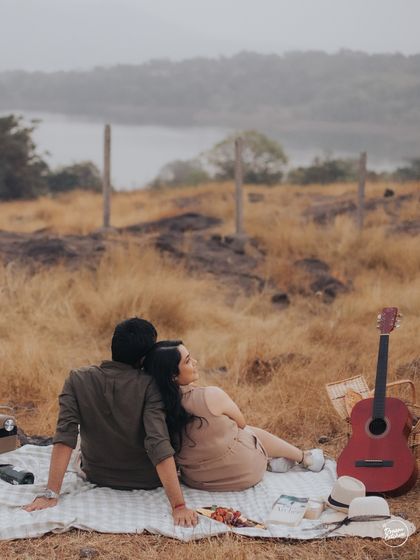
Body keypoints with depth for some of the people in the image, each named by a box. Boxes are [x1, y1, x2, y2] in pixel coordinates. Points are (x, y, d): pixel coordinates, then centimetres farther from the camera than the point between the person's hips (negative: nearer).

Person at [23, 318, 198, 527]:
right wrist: (179, 506, -37)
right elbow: (159, 445, -34)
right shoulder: (149, 386, -25)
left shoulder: (77, 380, -18)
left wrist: (51, 494, -24)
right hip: (147, 480, -2)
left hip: (97, 477, 2)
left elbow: (65, 437, -24)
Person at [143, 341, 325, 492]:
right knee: (257, 432, 28)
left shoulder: (163, 404, -13)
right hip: (242, 474, -5)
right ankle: (304, 458, 51)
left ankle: (272, 459, 42)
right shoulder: (211, 396, -30)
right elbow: (241, 423, -7)